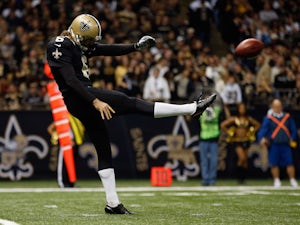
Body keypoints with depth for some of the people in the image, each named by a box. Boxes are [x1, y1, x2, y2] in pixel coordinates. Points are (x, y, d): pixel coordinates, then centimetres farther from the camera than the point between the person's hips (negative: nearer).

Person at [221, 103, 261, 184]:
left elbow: (258, 125, 18)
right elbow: (223, 125, -3)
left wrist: (252, 132, 8)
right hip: (237, 140, -3)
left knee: (245, 159, 3)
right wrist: (230, 133, -1)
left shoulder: (248, 119, 5)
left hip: (246, 140, 3)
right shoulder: (234, 119, -3)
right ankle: (239, 176, -3)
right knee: (242, 158, -18)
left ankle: (243, 177, 13)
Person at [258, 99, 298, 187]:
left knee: (289, 163, -2)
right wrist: (262, 139, -25)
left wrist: (293, 139, 6)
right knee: (274, 164, 1)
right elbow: (263, 130, -8)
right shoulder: (268, 118, 1)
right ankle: (277, 180, 14)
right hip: (274, 145, -2)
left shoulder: (287, 117, 11)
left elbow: (293, 129, 16)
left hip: (286, 144, 2)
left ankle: (292, 180, 9)